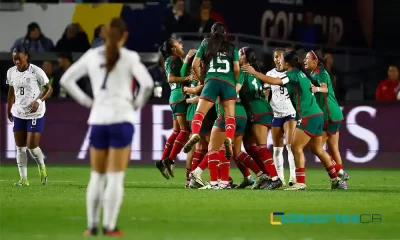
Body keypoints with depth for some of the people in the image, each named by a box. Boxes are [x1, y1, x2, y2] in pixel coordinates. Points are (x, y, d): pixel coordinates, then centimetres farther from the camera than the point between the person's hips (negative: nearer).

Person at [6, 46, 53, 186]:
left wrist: (39, 101, -22)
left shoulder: (36, 72, -13)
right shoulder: (11, 72, 2)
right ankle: (23, 179, 8)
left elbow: (49, 89, -7)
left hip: (35, 113, -5)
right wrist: (9, 109, 19)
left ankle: (42, 167, 24)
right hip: (19, 113, 5)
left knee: (32, 146, -7)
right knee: (20, 147, 2)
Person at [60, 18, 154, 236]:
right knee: (116, 177, 0)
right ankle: (109, 226, -4)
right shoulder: (129, 57, -4)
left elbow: (66, 80, 12)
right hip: (121, 119, -3)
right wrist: (138, 103, 0)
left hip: (98, 120, 4)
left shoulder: (91, 55, 7)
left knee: (97, 176, 14)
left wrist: (85, 101, 13)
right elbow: (147, 83, -16)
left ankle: (92, 225, 13)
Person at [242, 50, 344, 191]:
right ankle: (335, 179, 23)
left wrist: (254, 72, -21)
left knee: (296, 147, -8)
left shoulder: (292, 75, -11)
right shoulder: (301, 74, 15)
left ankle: (300, 182, -10)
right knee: (317, 149, 17)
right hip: (317, 115, 9)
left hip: (308, 117, -9)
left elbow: (273, 81, -23)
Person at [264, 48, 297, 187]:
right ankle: (280, 178, 5)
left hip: (290, 112, -3)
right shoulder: (270, 74, 9)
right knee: (277, 148, 1)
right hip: (275, 114, 3)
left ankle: (293, 176, -17)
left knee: (290, 145, -15)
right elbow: (266, 94, 11)